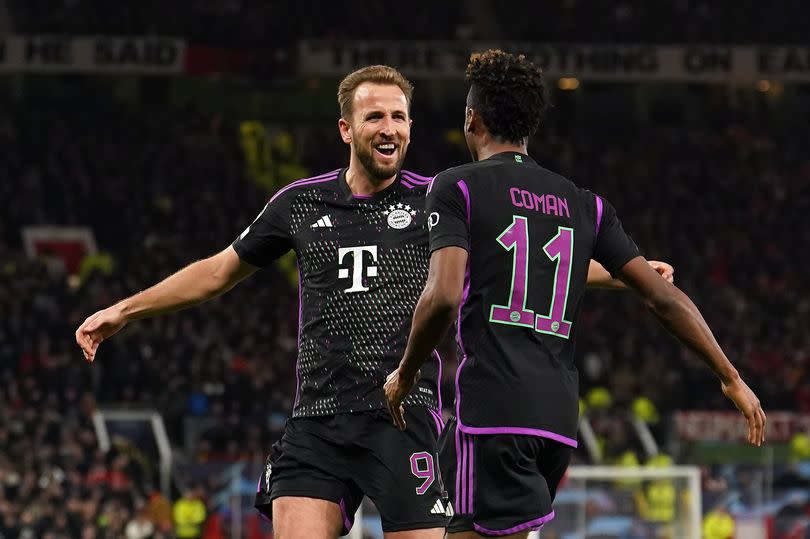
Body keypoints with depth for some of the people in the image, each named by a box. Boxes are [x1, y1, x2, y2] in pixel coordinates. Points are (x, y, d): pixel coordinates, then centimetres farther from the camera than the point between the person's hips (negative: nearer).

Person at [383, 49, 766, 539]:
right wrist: (732, 379, 20)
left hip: (493, 407, -6)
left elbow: (444, 296, -13)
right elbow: (665, 297, 13)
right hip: (559, 416, 6)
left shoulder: (458, 187, 2)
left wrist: (406, 373, 3)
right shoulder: (585, 205, 17)